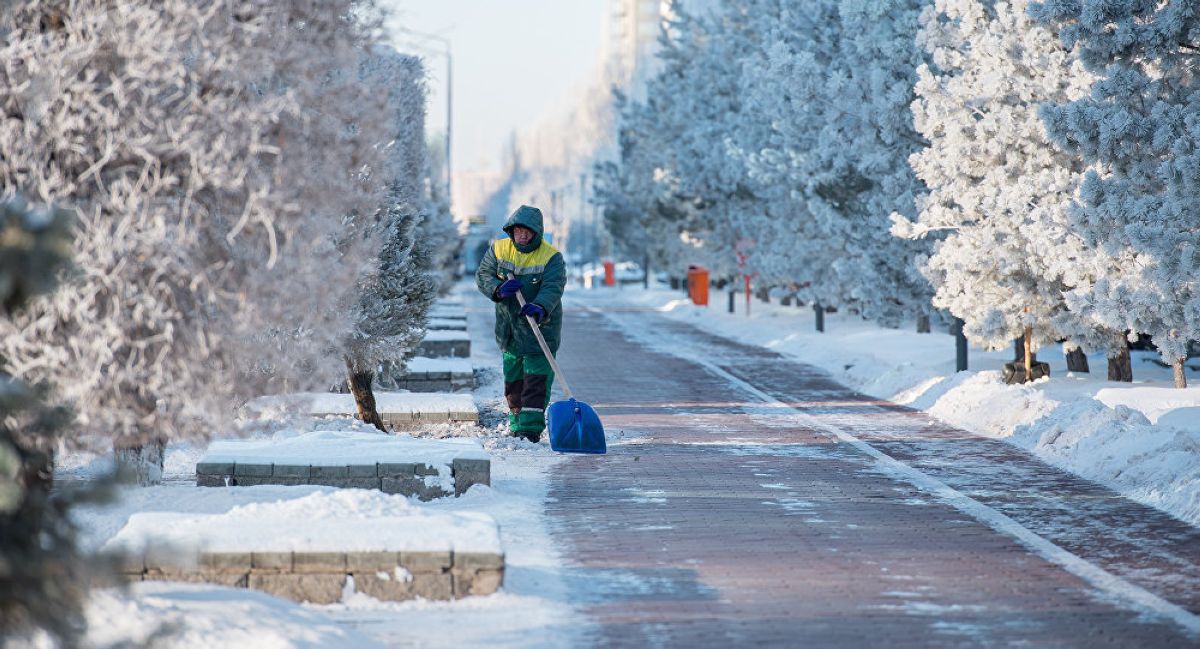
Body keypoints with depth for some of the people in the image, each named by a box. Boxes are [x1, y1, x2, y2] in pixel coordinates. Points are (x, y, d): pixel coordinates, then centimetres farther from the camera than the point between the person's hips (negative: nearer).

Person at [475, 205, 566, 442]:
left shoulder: (551, 257, -12)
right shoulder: (498, 249, 1)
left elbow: (553, 288, -24)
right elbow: (482, 275, 0)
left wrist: (540, 307, -44)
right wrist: (498, 289, -21)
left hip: (540, 328, -5)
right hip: (509, 327, 5)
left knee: (536, 380, -11)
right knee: (513, 380, 13)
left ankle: (532, 428, -11)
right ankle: (517, 426, 26)